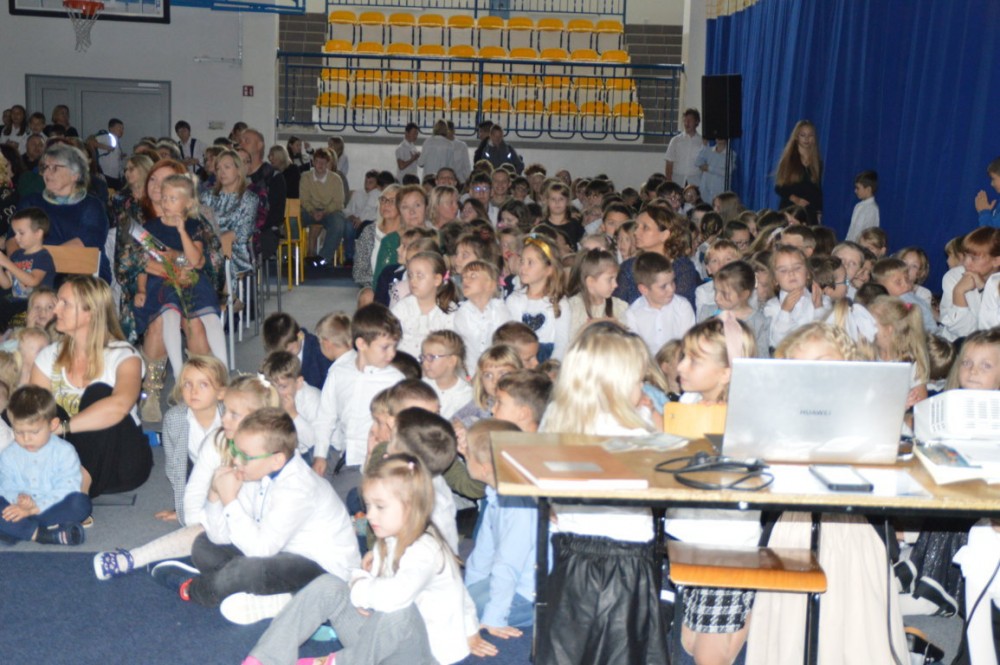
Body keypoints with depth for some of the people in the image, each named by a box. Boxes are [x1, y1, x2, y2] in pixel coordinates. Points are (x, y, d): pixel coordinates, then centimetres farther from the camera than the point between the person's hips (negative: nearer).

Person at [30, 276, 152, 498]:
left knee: (98, 393, -28)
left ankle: (80, 487, -34)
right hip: (70, 455, 3)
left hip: (120, 459, -3)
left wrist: (61, 427, -39)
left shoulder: (123, 356, -12)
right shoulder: (50, 356, 4)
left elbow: (119, 405, -35)